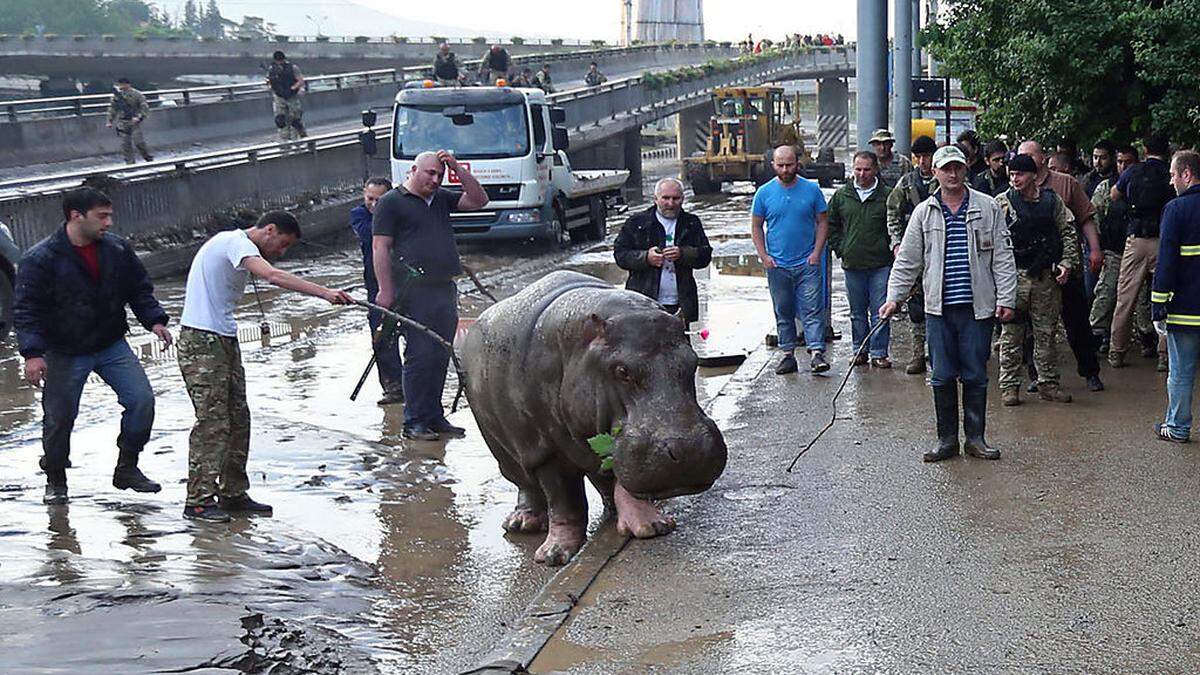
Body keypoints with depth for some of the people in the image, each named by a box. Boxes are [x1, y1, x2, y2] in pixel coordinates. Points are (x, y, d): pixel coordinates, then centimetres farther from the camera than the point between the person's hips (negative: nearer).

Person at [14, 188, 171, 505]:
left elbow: (139, 289, 10)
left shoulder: (117, 249, -1)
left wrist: (154, 320, -5)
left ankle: (127, 468, 9)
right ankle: (55, 481, 28)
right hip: (64, 354, -3)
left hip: (112, 345, 4)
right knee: (59, 418, 5)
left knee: (141, 399, -8)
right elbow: (26, 310, -14)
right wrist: (32, 353, -24)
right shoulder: (40, 259, -15)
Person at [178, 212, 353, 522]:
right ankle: (198, 501, -5)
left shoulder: (240, 246, 20)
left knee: (238, 419, 9)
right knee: (212, 421, -10)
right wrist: (325, 293, -34)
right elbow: (273, 276, -29)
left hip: (225, 340, 10)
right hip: (201, 342, -10)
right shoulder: (236, 242, -13)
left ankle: (233, 494, 17)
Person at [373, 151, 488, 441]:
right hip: (415, 290, -7)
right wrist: (386, 291, -13)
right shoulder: (391, 202, 0)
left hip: (446, 288, 7)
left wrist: (458, 169, 6)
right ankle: (414, 422, -1)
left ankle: (435, 417, 16)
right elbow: (380, 248, -6)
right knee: (420, 356, -7)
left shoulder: (441, 198, 19)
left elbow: (478, 201, 15)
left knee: (441, 357, 9)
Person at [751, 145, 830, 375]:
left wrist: (817, 252, -5)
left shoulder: (811, 190, 1)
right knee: (783, 312, 9)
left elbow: (822, 222, 5)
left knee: (812, 309, -8)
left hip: (807, 263, -1)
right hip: (777, 265, 2)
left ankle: (817, 353, -11)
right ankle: (788, 355, 15)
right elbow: (756, 227, 8)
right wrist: (764, 256, -3)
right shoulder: (764, 192, 3)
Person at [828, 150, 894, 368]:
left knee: (880, 311, -2)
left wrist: (892, 248, -2)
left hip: (881, 264, -3)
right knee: (857, 312, 11)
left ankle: (879, 353, 5)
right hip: (852, 265, 3)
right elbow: (831, 225, 16)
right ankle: (860, 351, 21)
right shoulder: (841, 196, 6)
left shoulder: (886, 196, -2)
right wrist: (841, 249, 8)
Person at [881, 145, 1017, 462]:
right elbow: (907, 260, 9)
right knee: (942, 377, 4)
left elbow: (1002, 256, 4)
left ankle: (975, 438, 15)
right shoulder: (924, 212, 7)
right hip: (939, 308, 1)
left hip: (977, 307, -1)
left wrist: (1006, 299, -2)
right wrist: (893, 298, 1)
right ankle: (947, 440, 14)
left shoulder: (987, 207, 4)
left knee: (975, 376, 4)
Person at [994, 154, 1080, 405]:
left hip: (1047, 277, 2)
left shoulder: (1052, 200, 7)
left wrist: (1067, 263, 1)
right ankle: (1009, 386, 6)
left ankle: (1048, 383, 18)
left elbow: (1068, 232, 11)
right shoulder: (1002, 203, 1)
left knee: (1046, 332, 9)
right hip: (1013, 276, -2)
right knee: (1011, 333, 0)